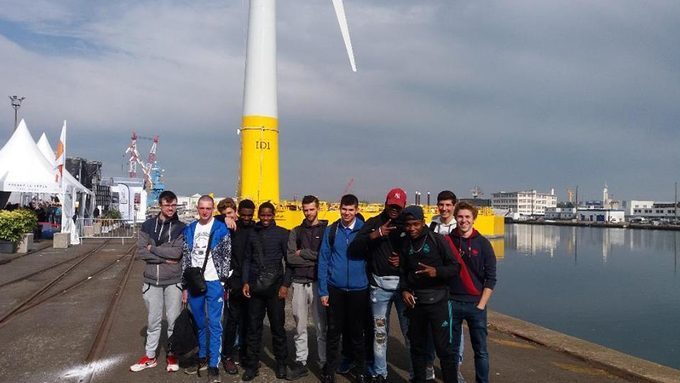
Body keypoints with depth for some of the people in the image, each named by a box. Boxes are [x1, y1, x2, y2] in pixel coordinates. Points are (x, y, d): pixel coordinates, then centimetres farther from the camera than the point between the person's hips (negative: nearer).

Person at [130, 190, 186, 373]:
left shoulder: (181, 228, -3)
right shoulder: (148, 225, 2)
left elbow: (177, 252, -16)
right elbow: (141, 252, -7)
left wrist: (153, 248, -10)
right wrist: (165, 258, -14)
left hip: (173, 281, -1)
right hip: (152, 280, 2)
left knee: (173, 320, 8)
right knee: (153, 320, 12)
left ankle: (172, 354, 24)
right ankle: (150, 356, 25)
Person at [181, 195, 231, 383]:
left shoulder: (221, 229, -4)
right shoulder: (189, 230, 9)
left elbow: (227, 258, -4)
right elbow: (186, 258, 11)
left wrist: (225, 284, -9)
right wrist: (185, 286, 9)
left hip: (214, 283, -4)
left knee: (214, 324, -2)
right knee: (200, 323, 15)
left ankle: (214, 365, 6)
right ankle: (202, 358, 29)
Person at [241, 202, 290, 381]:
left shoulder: (282, 233, 0)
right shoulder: (252, 233, 9)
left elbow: (289, 260, -1)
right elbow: (247, 259, 12)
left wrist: (285, 284, -7)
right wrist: (245, 282, 2)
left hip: (275, 285, -2)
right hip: (255, 286, 2)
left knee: (277, 326, 4)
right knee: (254, 327, 6)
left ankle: (281, 364, 17)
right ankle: (252, 365, 15)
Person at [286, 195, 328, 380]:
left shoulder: (326, 230, 1)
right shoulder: (296, 231, 9)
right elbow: (290, 257, -3)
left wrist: (303, 253, -7)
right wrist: (315, 259, -10)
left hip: (319, 282, -3)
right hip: (299, 283, 3)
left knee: (322, 326, 4)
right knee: (300, 327, 9)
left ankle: (325, 363, 15)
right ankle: (301, 363, 20)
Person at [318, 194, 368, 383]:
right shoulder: (331, 231, -2)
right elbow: (323, 260, 0)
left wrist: (370, 285, -3)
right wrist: (323, 290, -4)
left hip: (358, 290, 0)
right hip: (335, 289, 1)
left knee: (356, 332, 12)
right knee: (333, 331, 10)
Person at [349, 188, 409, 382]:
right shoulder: (374, 223, 2)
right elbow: (354, 249, -8)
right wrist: (373, 235, -22)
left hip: (403, 282, 0)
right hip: (379, 284, 1)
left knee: (410, 329, 5)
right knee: (380, 330, 11)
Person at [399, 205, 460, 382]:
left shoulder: (437, 240, -8)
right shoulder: (404, 244, 5)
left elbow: (455, 267, -6)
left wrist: (437, 272, -23)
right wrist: (404, 290, -1)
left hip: (437, 300, -4)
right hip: (414, 301, 4)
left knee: (443, 348, -2)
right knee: (417, 346, 14)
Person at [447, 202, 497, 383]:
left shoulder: (483, 243, -1)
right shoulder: (447, 241, 1)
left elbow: (490, 278, -1)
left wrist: (481, 305, -6)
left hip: (476, 304, -1)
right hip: (452, 303, 1)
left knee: (480, 350, 3)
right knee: (452, 348, 11)